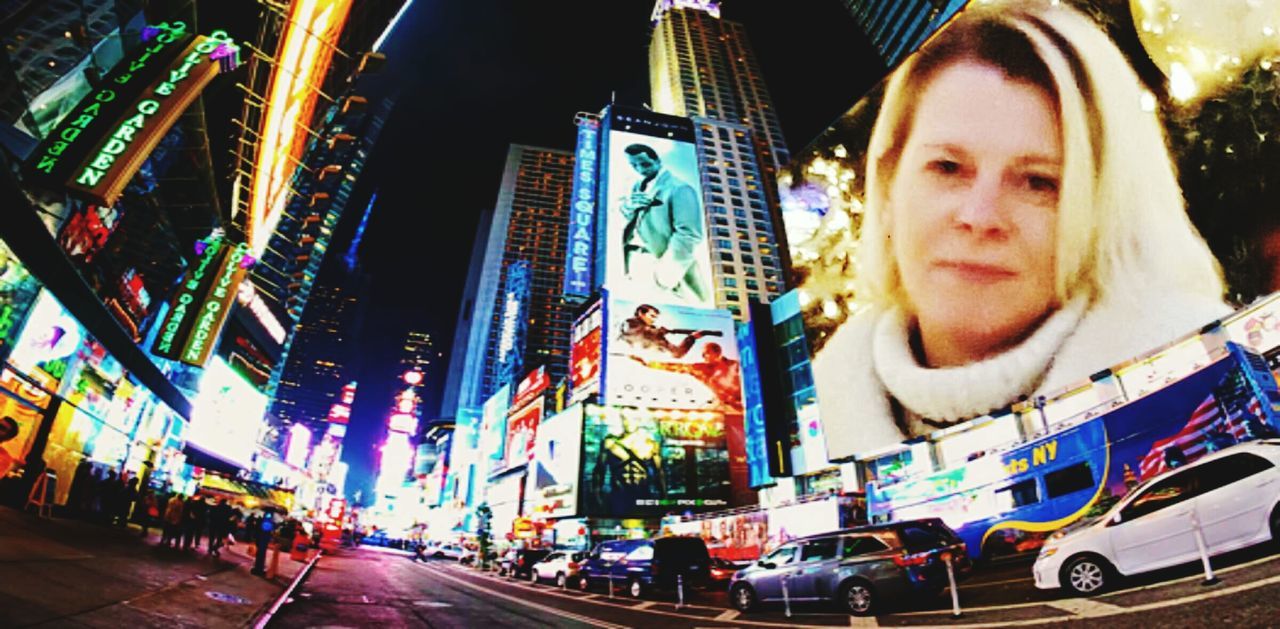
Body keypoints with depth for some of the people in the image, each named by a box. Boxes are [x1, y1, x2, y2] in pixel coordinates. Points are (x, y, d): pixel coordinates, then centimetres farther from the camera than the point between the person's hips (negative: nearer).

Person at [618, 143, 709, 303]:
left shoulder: (679, 189, -8)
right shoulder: (638, 187, 17)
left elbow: (688, 235, -16)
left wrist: (663, 275, -20)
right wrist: (629, 205, -7)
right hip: (639, 267, 7)